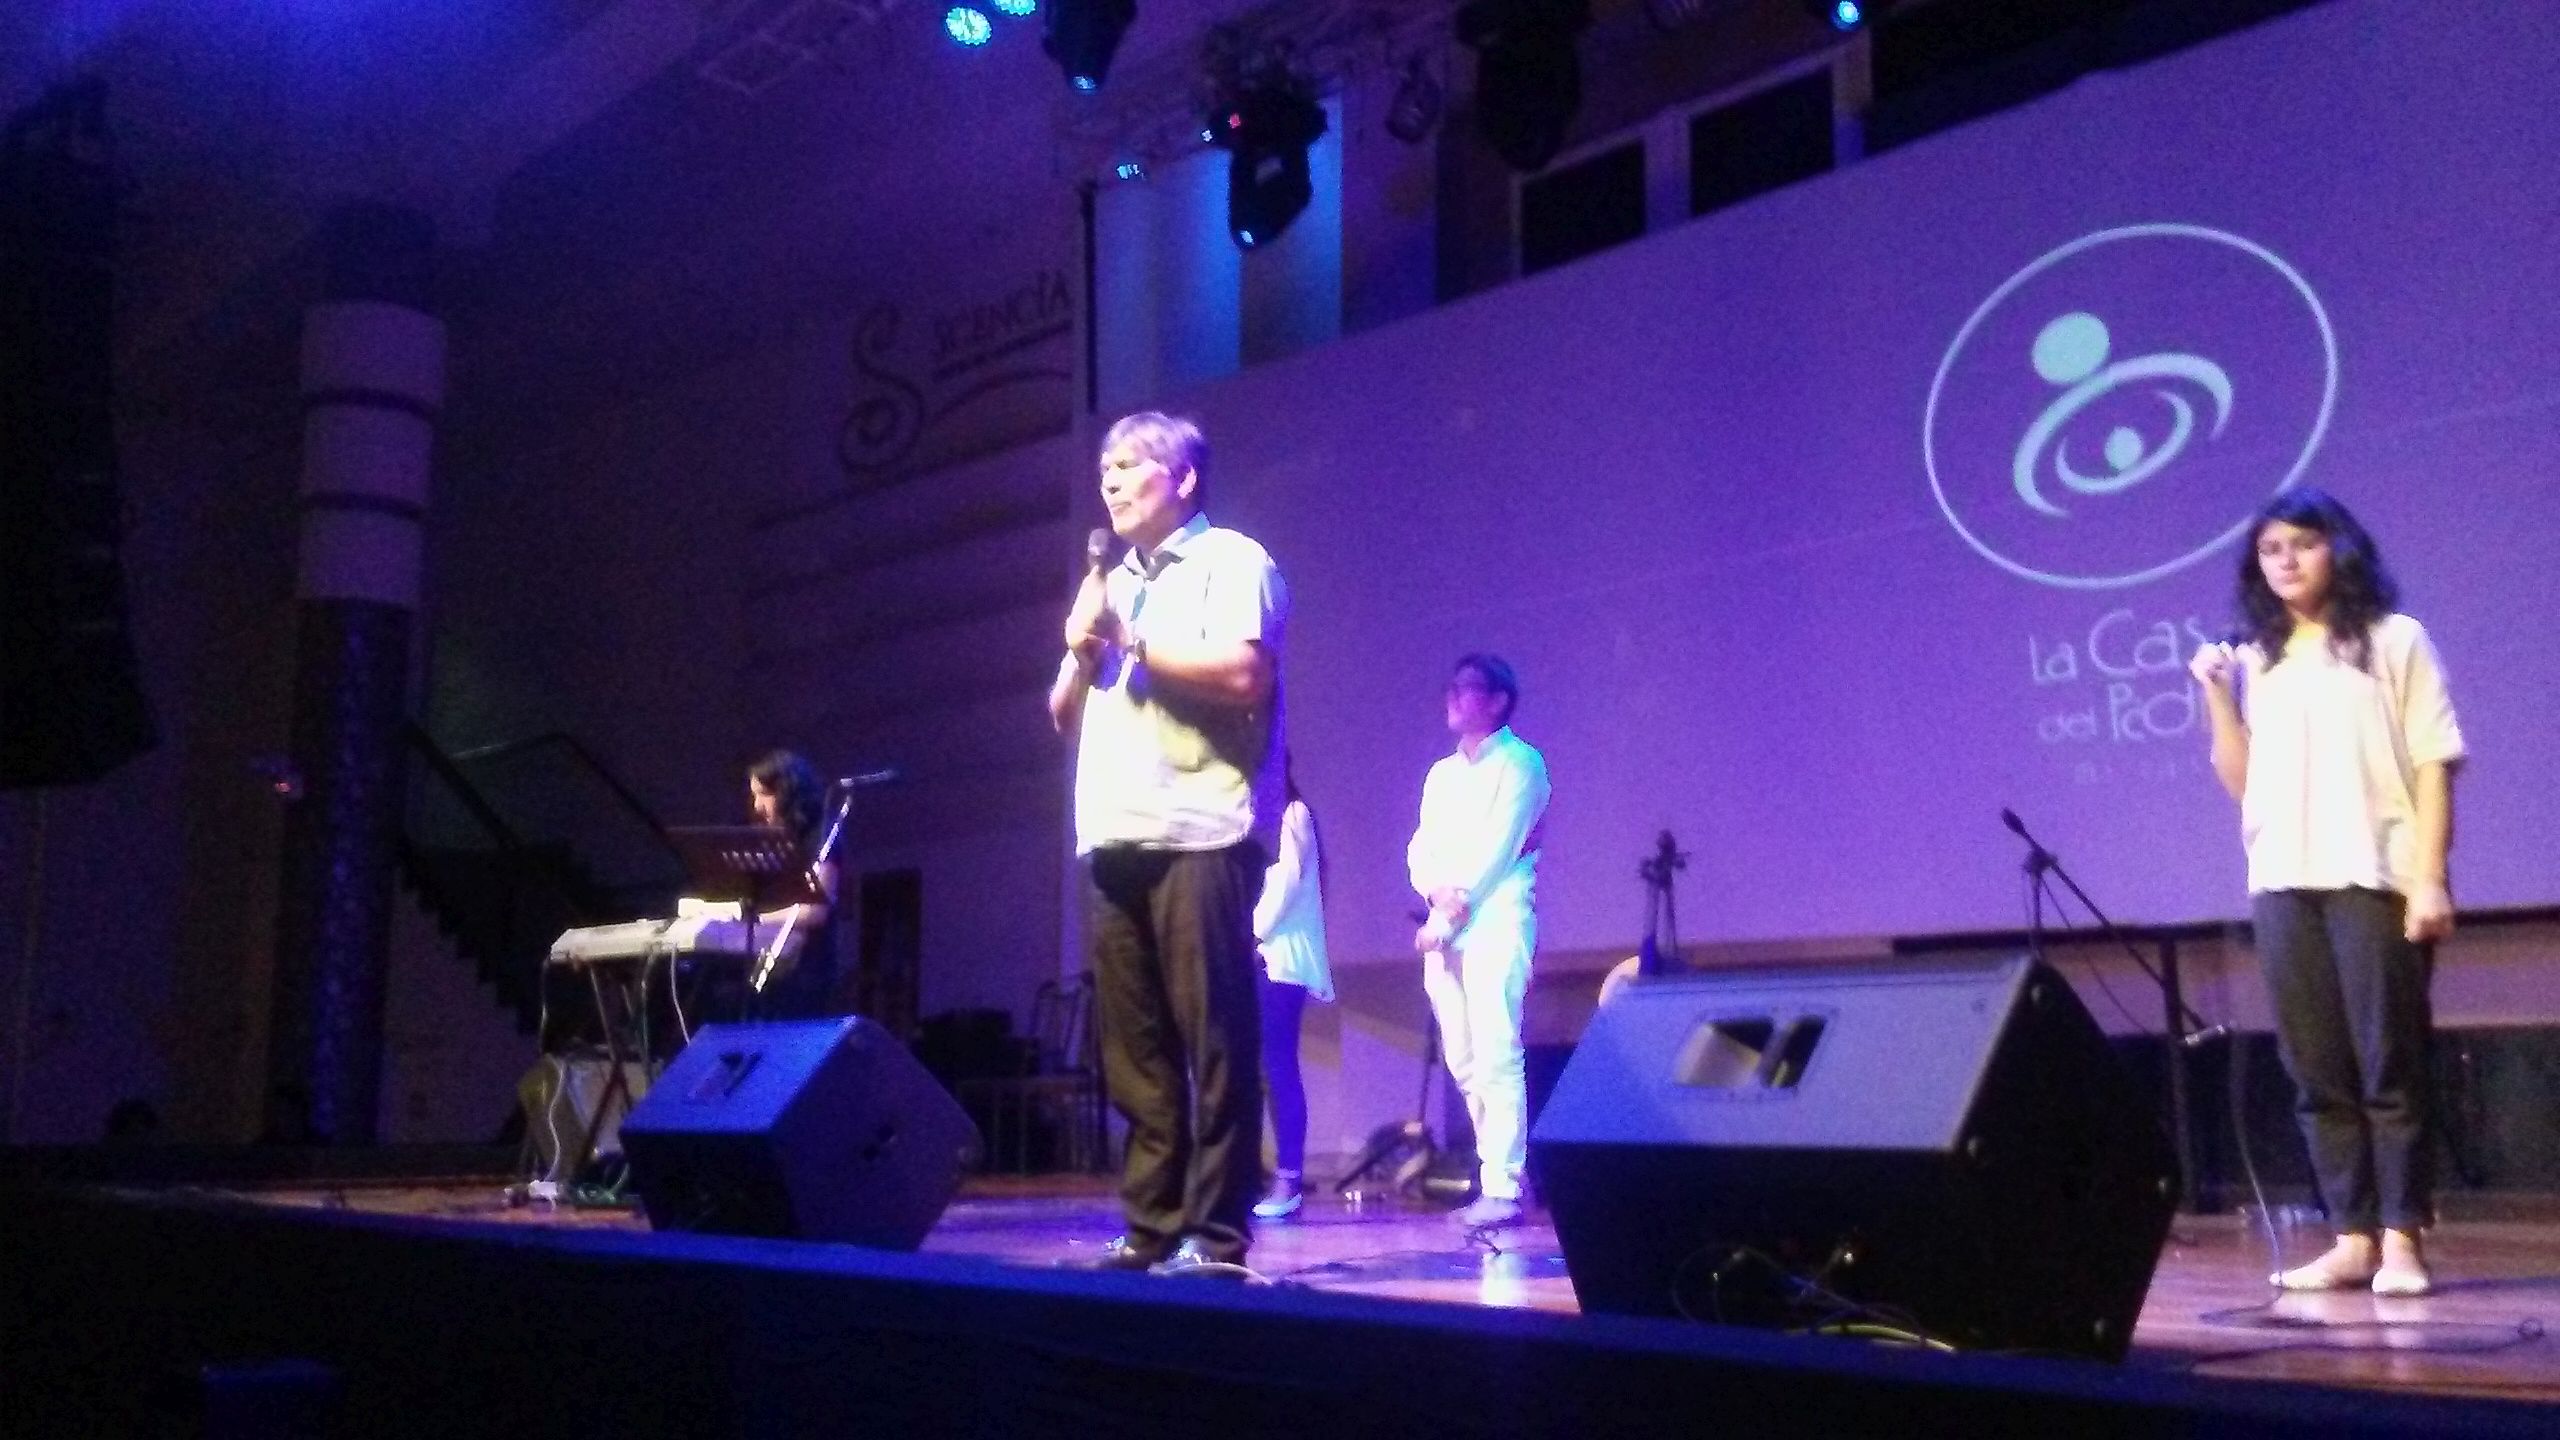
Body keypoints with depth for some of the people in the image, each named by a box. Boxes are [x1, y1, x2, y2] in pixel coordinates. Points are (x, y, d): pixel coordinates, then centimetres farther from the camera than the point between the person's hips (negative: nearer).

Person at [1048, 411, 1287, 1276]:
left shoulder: (1231, 561, 3)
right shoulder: (1111, 585, 24)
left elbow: (1245, 675, -13)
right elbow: (1066, 718, 24)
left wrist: (1133, 643, -5)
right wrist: (1082, 651, 4)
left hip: (1199, 835, -7)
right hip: (1112, 840, 7)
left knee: (1213, 1041, -7)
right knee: (1135, 1051, 5)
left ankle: (1215, 1231, -3)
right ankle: (1151, 1225, 10)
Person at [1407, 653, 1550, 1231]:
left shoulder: (1519, 763, 1)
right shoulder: (1442, 773, 22)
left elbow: (1498, 846, -9)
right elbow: (1421, 850, 14)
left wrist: (1454, 910, -13)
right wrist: (1437, 891, -8)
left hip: (1496, 925, -7)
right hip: (1444, 929, 7)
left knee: (1496, 1059, -13)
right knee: (1465, 1064, 6)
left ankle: (1502, 1189, -13)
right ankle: (1496, 1178, 12)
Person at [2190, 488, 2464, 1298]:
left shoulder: (2393, 639, 6)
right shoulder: (2257, 660, 16)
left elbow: (2432, 765, 0)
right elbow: (2241, 782, 13)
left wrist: (2430, 878, -9)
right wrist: (2218, 696, 1)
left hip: (2373, 875, -4)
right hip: (2281, 882, 4)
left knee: (2389, 1065, -3)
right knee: (2317, 1071, 3)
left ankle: (2401, 1240, 2)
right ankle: (2352, 1239, 7)